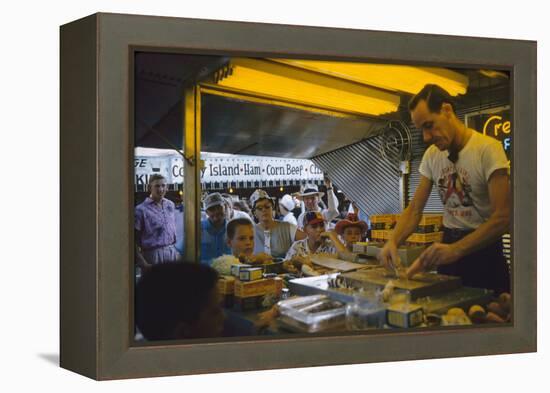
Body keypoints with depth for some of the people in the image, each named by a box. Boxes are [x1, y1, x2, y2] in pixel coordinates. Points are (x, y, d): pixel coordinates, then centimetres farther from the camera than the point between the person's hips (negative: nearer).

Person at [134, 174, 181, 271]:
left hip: (172, 253, 5)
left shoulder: (171, 205, 12)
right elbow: (135, 240, -8)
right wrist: (142, 262, -14)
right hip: (153, 254, -5)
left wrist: (177, 252, 13)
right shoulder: (141, 210, -6)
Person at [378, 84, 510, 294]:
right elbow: (414, 209, 4)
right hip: (449, 245, 5)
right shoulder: (431, 155, 2)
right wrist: (393, 241, -16)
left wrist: (455, 250, -35)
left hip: (483, 248, -5)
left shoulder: (488, 149, -18)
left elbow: (502, 218, -23)